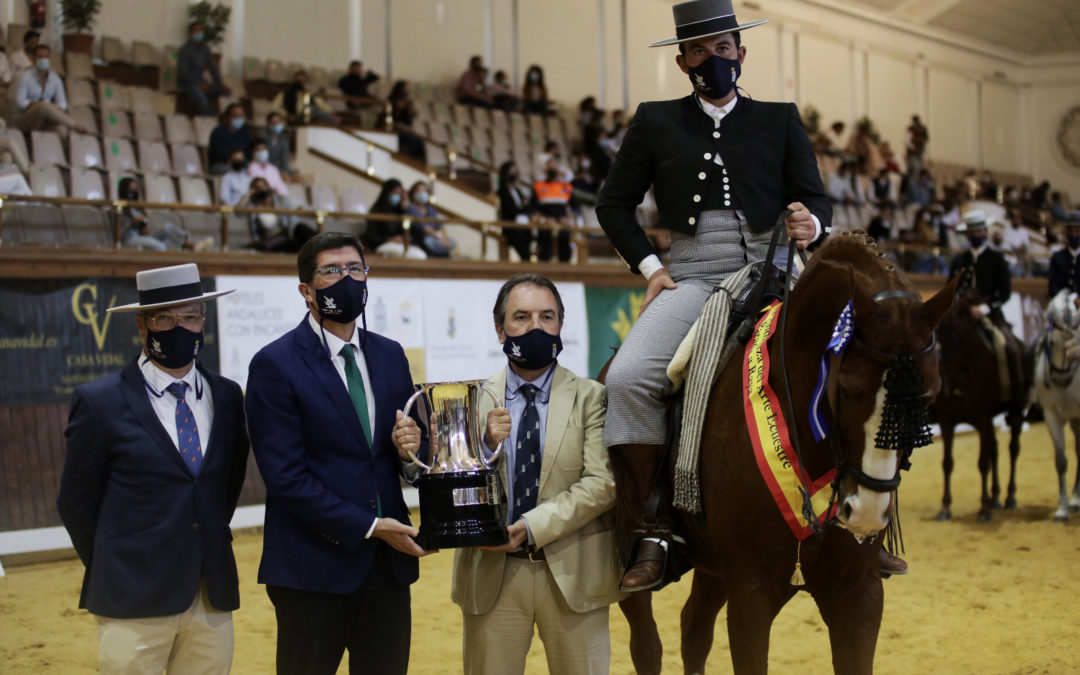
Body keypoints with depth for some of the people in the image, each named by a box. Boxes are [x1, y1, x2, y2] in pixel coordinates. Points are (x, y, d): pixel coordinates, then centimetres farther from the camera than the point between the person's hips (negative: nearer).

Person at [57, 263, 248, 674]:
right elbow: (76, 502, 1)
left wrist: (211, 552, 14)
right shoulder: (99, 402, -5)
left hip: (214, 597, 4)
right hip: (135, 601, -4)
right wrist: (113, 572, 6)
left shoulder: (227, 396, 8)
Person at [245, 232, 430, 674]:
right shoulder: (275, 365, -7)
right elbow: (286, 477, -12)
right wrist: (369, 527, -15)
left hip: (388, 564, 5)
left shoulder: (390, 356, 11)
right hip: (315, 568, -5)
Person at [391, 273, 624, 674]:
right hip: (492, 575, 1)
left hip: (571, 574, -1)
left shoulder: (591, 397, 0)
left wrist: (532, 527, -20)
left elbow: (602, 482, -11)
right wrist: (486, 444, -22)